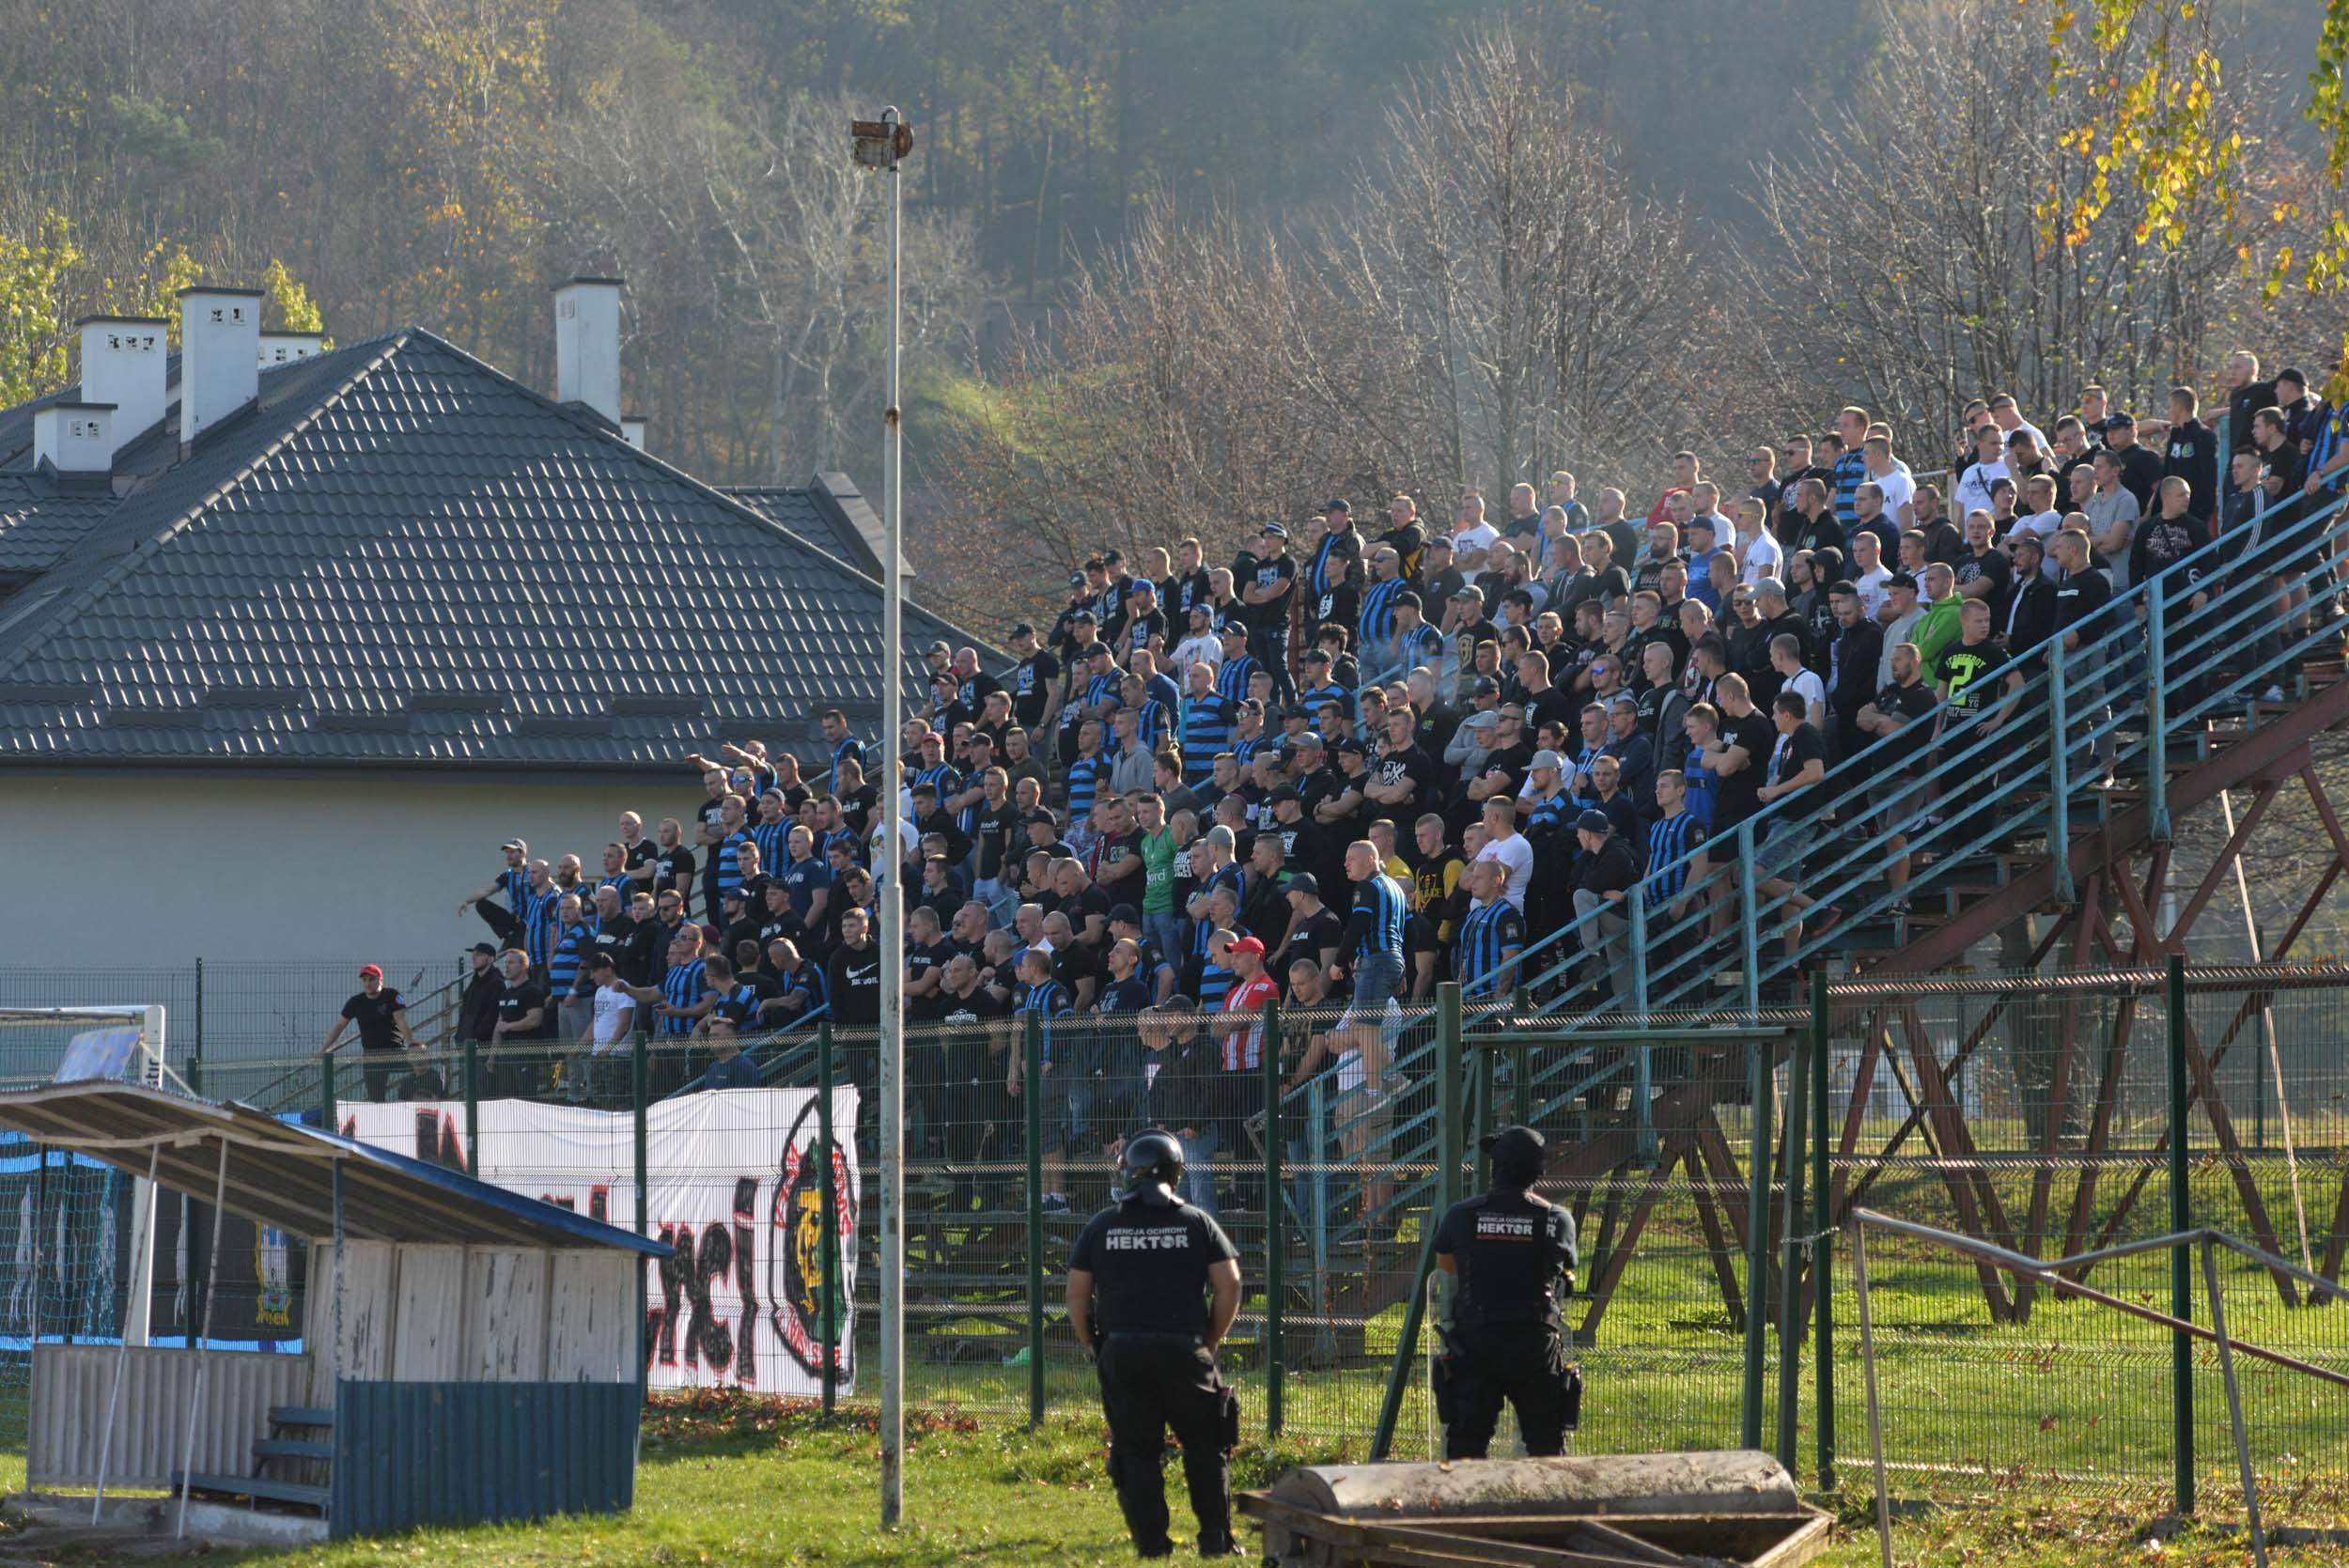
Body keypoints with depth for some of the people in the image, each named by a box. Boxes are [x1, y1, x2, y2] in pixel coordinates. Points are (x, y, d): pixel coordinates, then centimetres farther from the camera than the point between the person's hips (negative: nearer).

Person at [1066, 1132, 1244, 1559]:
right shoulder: (1197, 1224, 4)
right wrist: (1209, 1342, 9)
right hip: (1185, 1352, 0)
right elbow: (1229, 1286, -1)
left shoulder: (1100, 1227, 6)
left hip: (1122, 1352, 0)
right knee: (1204, 1448, 11)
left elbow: (1077, 1298, 6)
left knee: (1136, 1452, 6)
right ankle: (1216, 1543, 10)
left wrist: (1092, 1347, 15)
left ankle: (1152, 1548, 3)